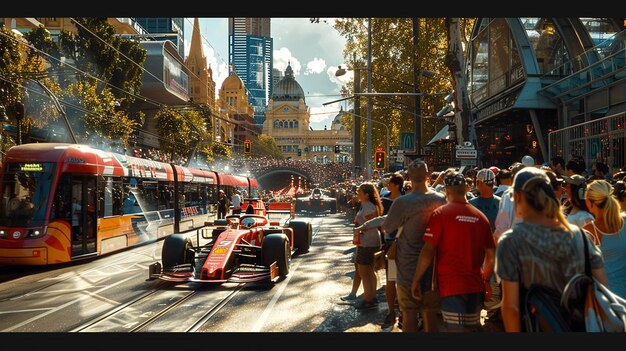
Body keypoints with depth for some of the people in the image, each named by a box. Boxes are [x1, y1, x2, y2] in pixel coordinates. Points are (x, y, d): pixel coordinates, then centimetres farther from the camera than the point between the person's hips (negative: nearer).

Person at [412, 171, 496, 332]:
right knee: (473, 327, 18)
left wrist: (416, 279, -3)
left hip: (451, 286, -5)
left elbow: (428, 251, -12)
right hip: (476, 285, 5)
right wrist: (486, 280, 23)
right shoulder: (480, 216, 4)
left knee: (456, 328, 1)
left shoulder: (440, 214, -9)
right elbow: (491, 254, 10)